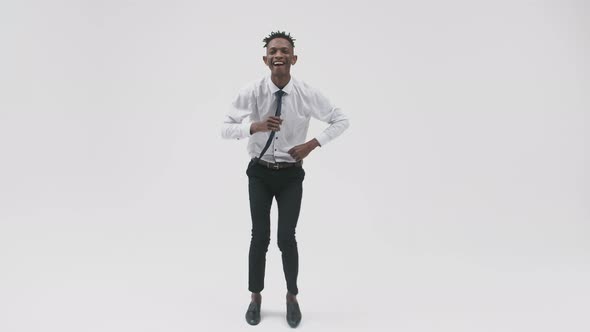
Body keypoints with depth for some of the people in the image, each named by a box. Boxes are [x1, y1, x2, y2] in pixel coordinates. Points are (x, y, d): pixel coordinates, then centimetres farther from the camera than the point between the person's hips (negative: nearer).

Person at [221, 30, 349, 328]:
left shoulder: (307, 95, -11)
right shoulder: (251, 92, -12)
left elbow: (341, 120, 1)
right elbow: (225, 129, -12)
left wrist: (312, 145, -11)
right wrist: (255, 126, -31)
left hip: (291, 174, 0)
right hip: (260, 172, 0)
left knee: (287, 238, -2)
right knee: (260, 236, 4)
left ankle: (292, 297, 23)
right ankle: (255, 297, 26)